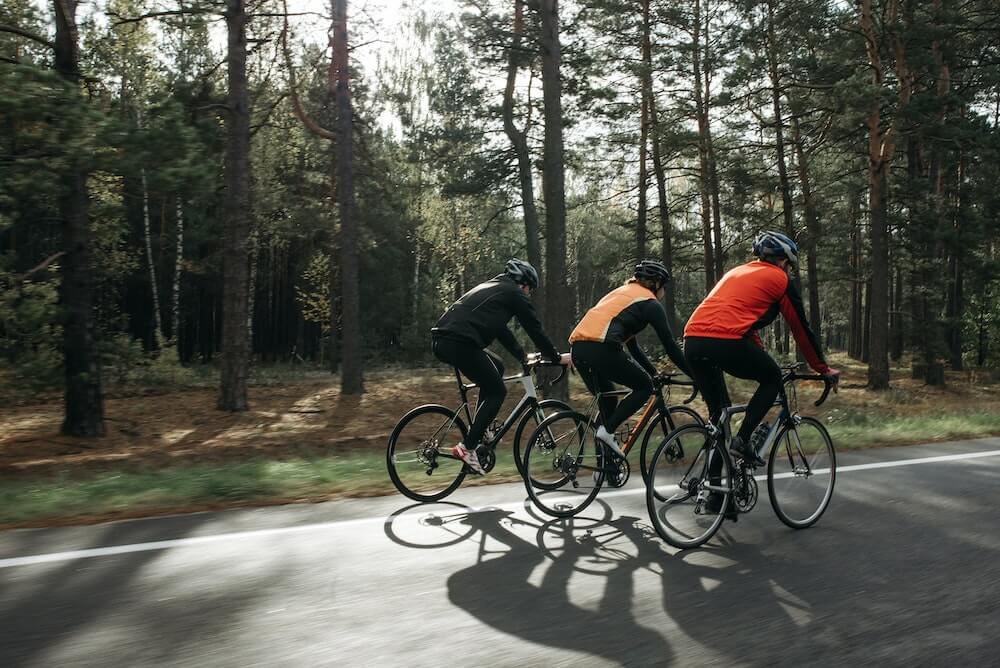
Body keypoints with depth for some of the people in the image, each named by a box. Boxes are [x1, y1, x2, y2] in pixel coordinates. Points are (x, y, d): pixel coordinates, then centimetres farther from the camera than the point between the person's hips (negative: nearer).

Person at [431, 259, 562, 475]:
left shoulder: (490, 287, 32)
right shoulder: (514, 293, 7)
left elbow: (501, 330, 37)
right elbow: (534, 328, 7)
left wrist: (523, 356, 39)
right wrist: (556, 357, 18)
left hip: (440, 341, 9)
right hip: (460, 343, -9)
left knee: (497, 366, 25)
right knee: (497, 392, 4)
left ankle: (478, 431, 21)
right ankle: (468, 447, -4)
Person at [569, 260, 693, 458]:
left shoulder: (620, 293, 32)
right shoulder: (650, 303, 8)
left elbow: (631, 344, 37)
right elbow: (670, 346, 6)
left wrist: (654, 372, 40)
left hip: (578, 348, 8)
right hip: (601, 349, -8)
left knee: (607, 399, 24)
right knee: (645, 386, 12)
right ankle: (608, 430, -1)